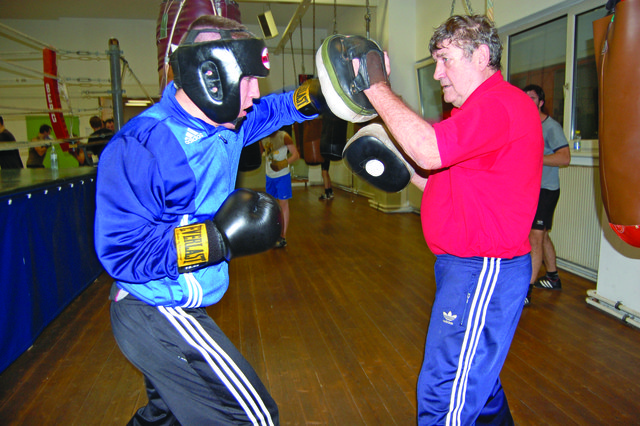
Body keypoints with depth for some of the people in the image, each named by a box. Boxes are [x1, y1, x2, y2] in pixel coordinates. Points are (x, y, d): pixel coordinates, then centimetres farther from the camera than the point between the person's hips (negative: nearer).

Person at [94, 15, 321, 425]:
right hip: (160, 316, -9)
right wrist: (220, 239, -32)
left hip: (172, 310, 9)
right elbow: (122, 251, -29)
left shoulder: (227, 124, -1)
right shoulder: (140, 147, -26)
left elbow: (276, 109, 18)